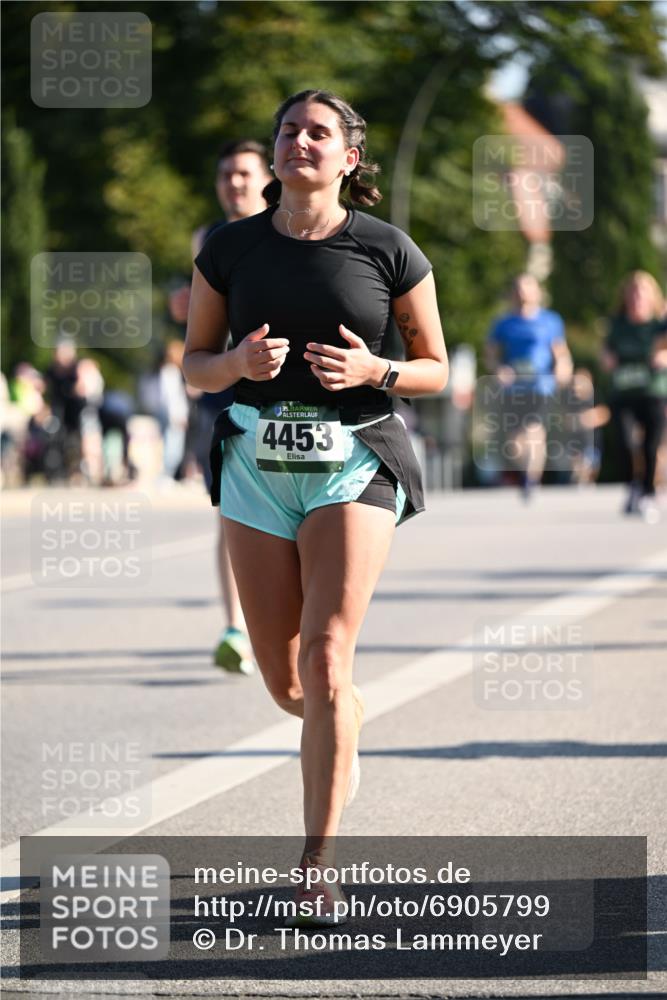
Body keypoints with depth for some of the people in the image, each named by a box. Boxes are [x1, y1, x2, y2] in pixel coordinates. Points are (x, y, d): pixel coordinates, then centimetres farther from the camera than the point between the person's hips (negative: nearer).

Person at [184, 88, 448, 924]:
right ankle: (345, 737, 45)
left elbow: (434, 369, 6)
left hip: (354, 463, -3)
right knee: (284, 682, 7)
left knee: (324, 661, -17)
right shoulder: (230, 250, 3)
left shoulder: (389, 253, -2)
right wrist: (240, 362, -13)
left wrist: (371, 371, -14)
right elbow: (194, 364, 10)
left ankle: (317, 870, -11)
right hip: (257, 465, 3)